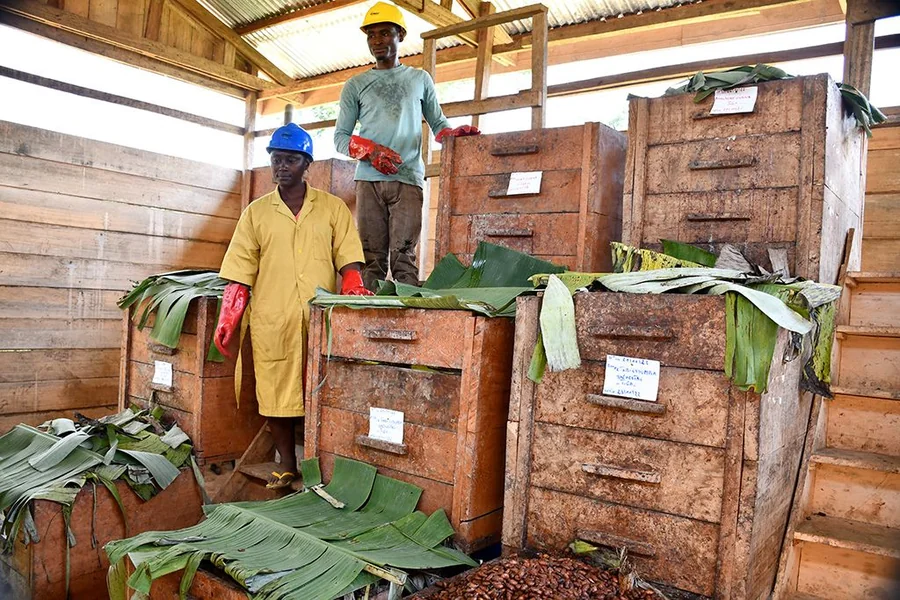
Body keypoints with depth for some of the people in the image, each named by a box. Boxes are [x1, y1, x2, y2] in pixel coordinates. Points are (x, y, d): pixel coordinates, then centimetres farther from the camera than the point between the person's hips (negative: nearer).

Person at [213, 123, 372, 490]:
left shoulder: (333, 208, 8)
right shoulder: (256, 212, 10)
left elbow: (347, 257, 5)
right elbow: (240, 272, 8)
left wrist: (352, 286, -16)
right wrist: (227, 320, 2)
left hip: (320, 318, -1)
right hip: (271, 320, 1)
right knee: (275, 391, 5)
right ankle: (286, 463, 21)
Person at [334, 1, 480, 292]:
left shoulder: (420, 79, 19)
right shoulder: (355, 85, 17)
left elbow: (437, 122, 20)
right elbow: (340, 136, 13)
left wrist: (453, 134, -5)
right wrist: (371, 150, -8)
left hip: (408, 179, -1)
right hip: (369, 180, 1)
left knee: (403, 255, -9)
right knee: (371, 257, -5)